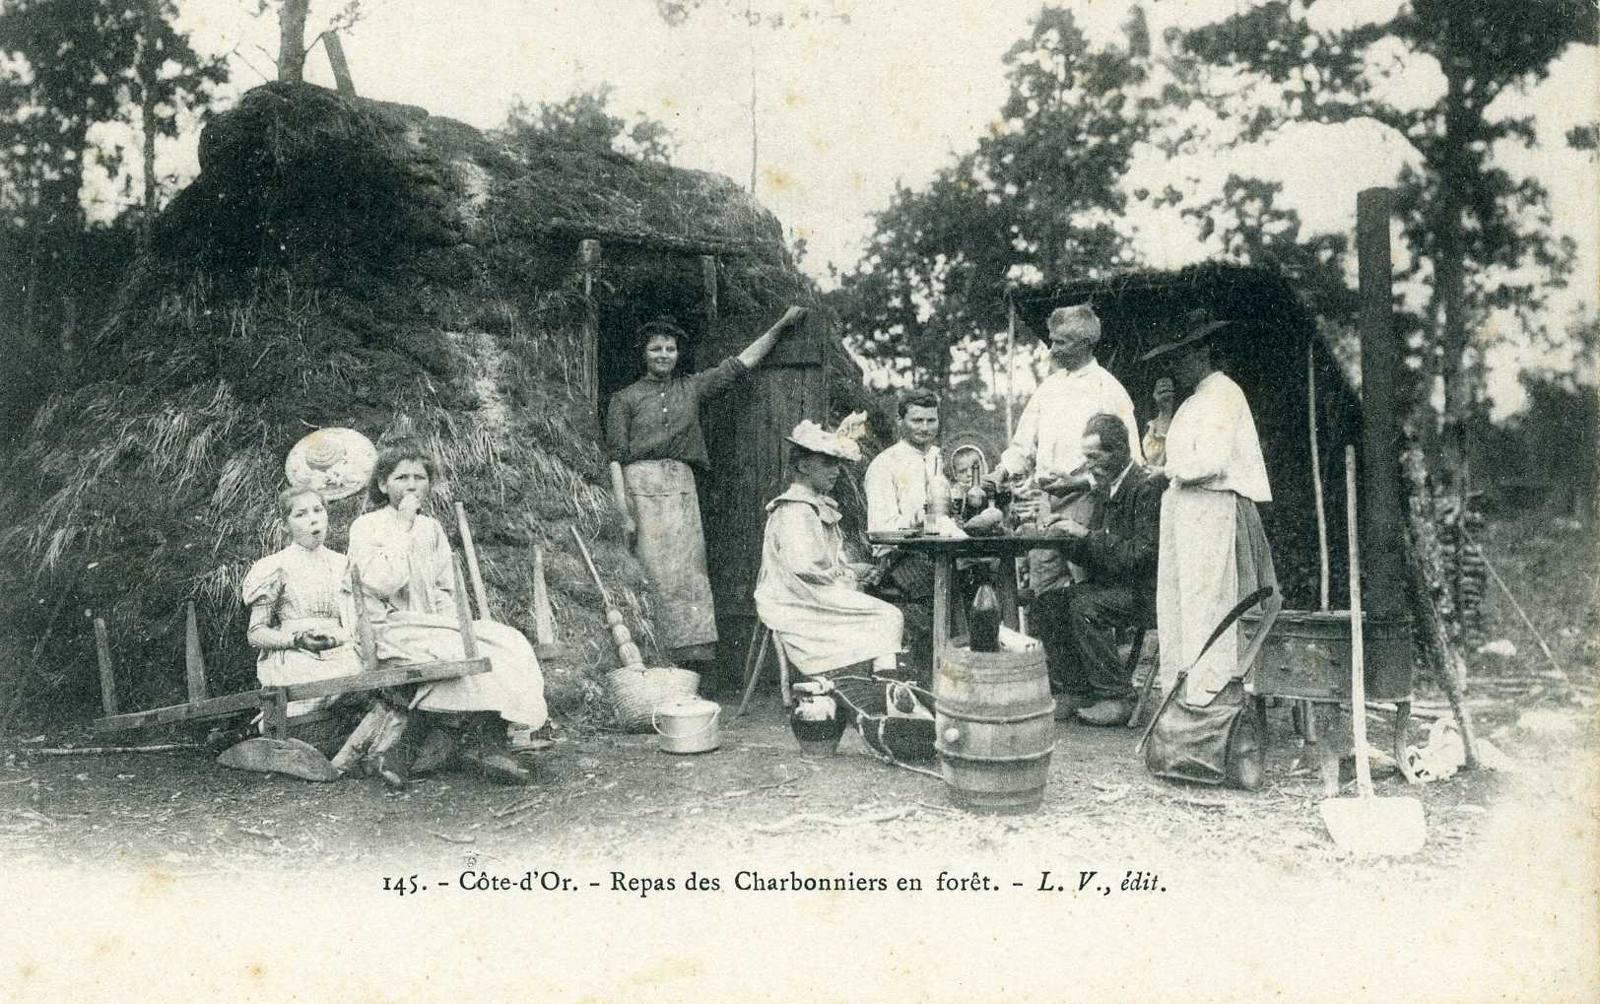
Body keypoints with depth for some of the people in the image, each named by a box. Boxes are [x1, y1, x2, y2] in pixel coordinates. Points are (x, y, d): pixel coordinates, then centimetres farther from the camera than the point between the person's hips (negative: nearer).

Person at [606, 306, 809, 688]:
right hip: (640, 485, -3)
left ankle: (687, 651, 0)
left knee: (686, 570, -2)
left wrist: (780, 327, 15)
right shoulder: (625, 398, 8)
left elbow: (741, 363, 19)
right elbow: (616, 457, 1)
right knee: (649, 574, -7)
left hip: (681, 486, 3)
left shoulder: (691, 389, 18)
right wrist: (622, 512, -9)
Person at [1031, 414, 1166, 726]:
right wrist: (1068, 535, -3)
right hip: (1114, 585, 8)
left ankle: (1117, 697, -15)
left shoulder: (1149, 486, -15)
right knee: (1049, 601, -10)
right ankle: (1077, 690, -2)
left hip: (1146, 592, -8)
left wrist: (1086, 534, -22)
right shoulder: (1109, 487, 12)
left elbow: (1141, 553, -23)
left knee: (1084, 605, -28)